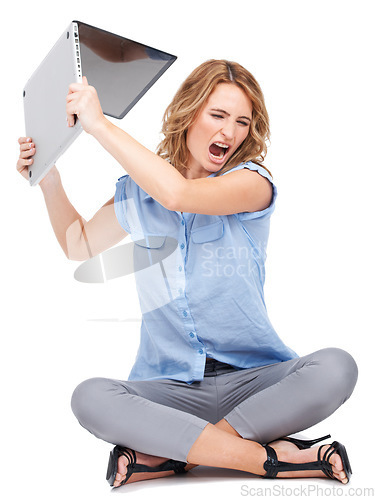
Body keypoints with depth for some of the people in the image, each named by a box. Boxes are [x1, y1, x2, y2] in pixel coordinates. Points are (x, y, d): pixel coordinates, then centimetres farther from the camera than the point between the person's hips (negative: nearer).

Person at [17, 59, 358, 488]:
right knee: (89, 397, -27)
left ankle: (167, 454, -24)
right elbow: (78, 245, 21)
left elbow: (177, 195, -26)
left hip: (251, 379, -1)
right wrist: (49, 180, 8)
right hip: (170, 386, 2)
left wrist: (98, 122, -20)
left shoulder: (253, 182, -6)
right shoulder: (137, 192, 6)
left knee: (335, 368, -29)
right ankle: (269, 458, -23)